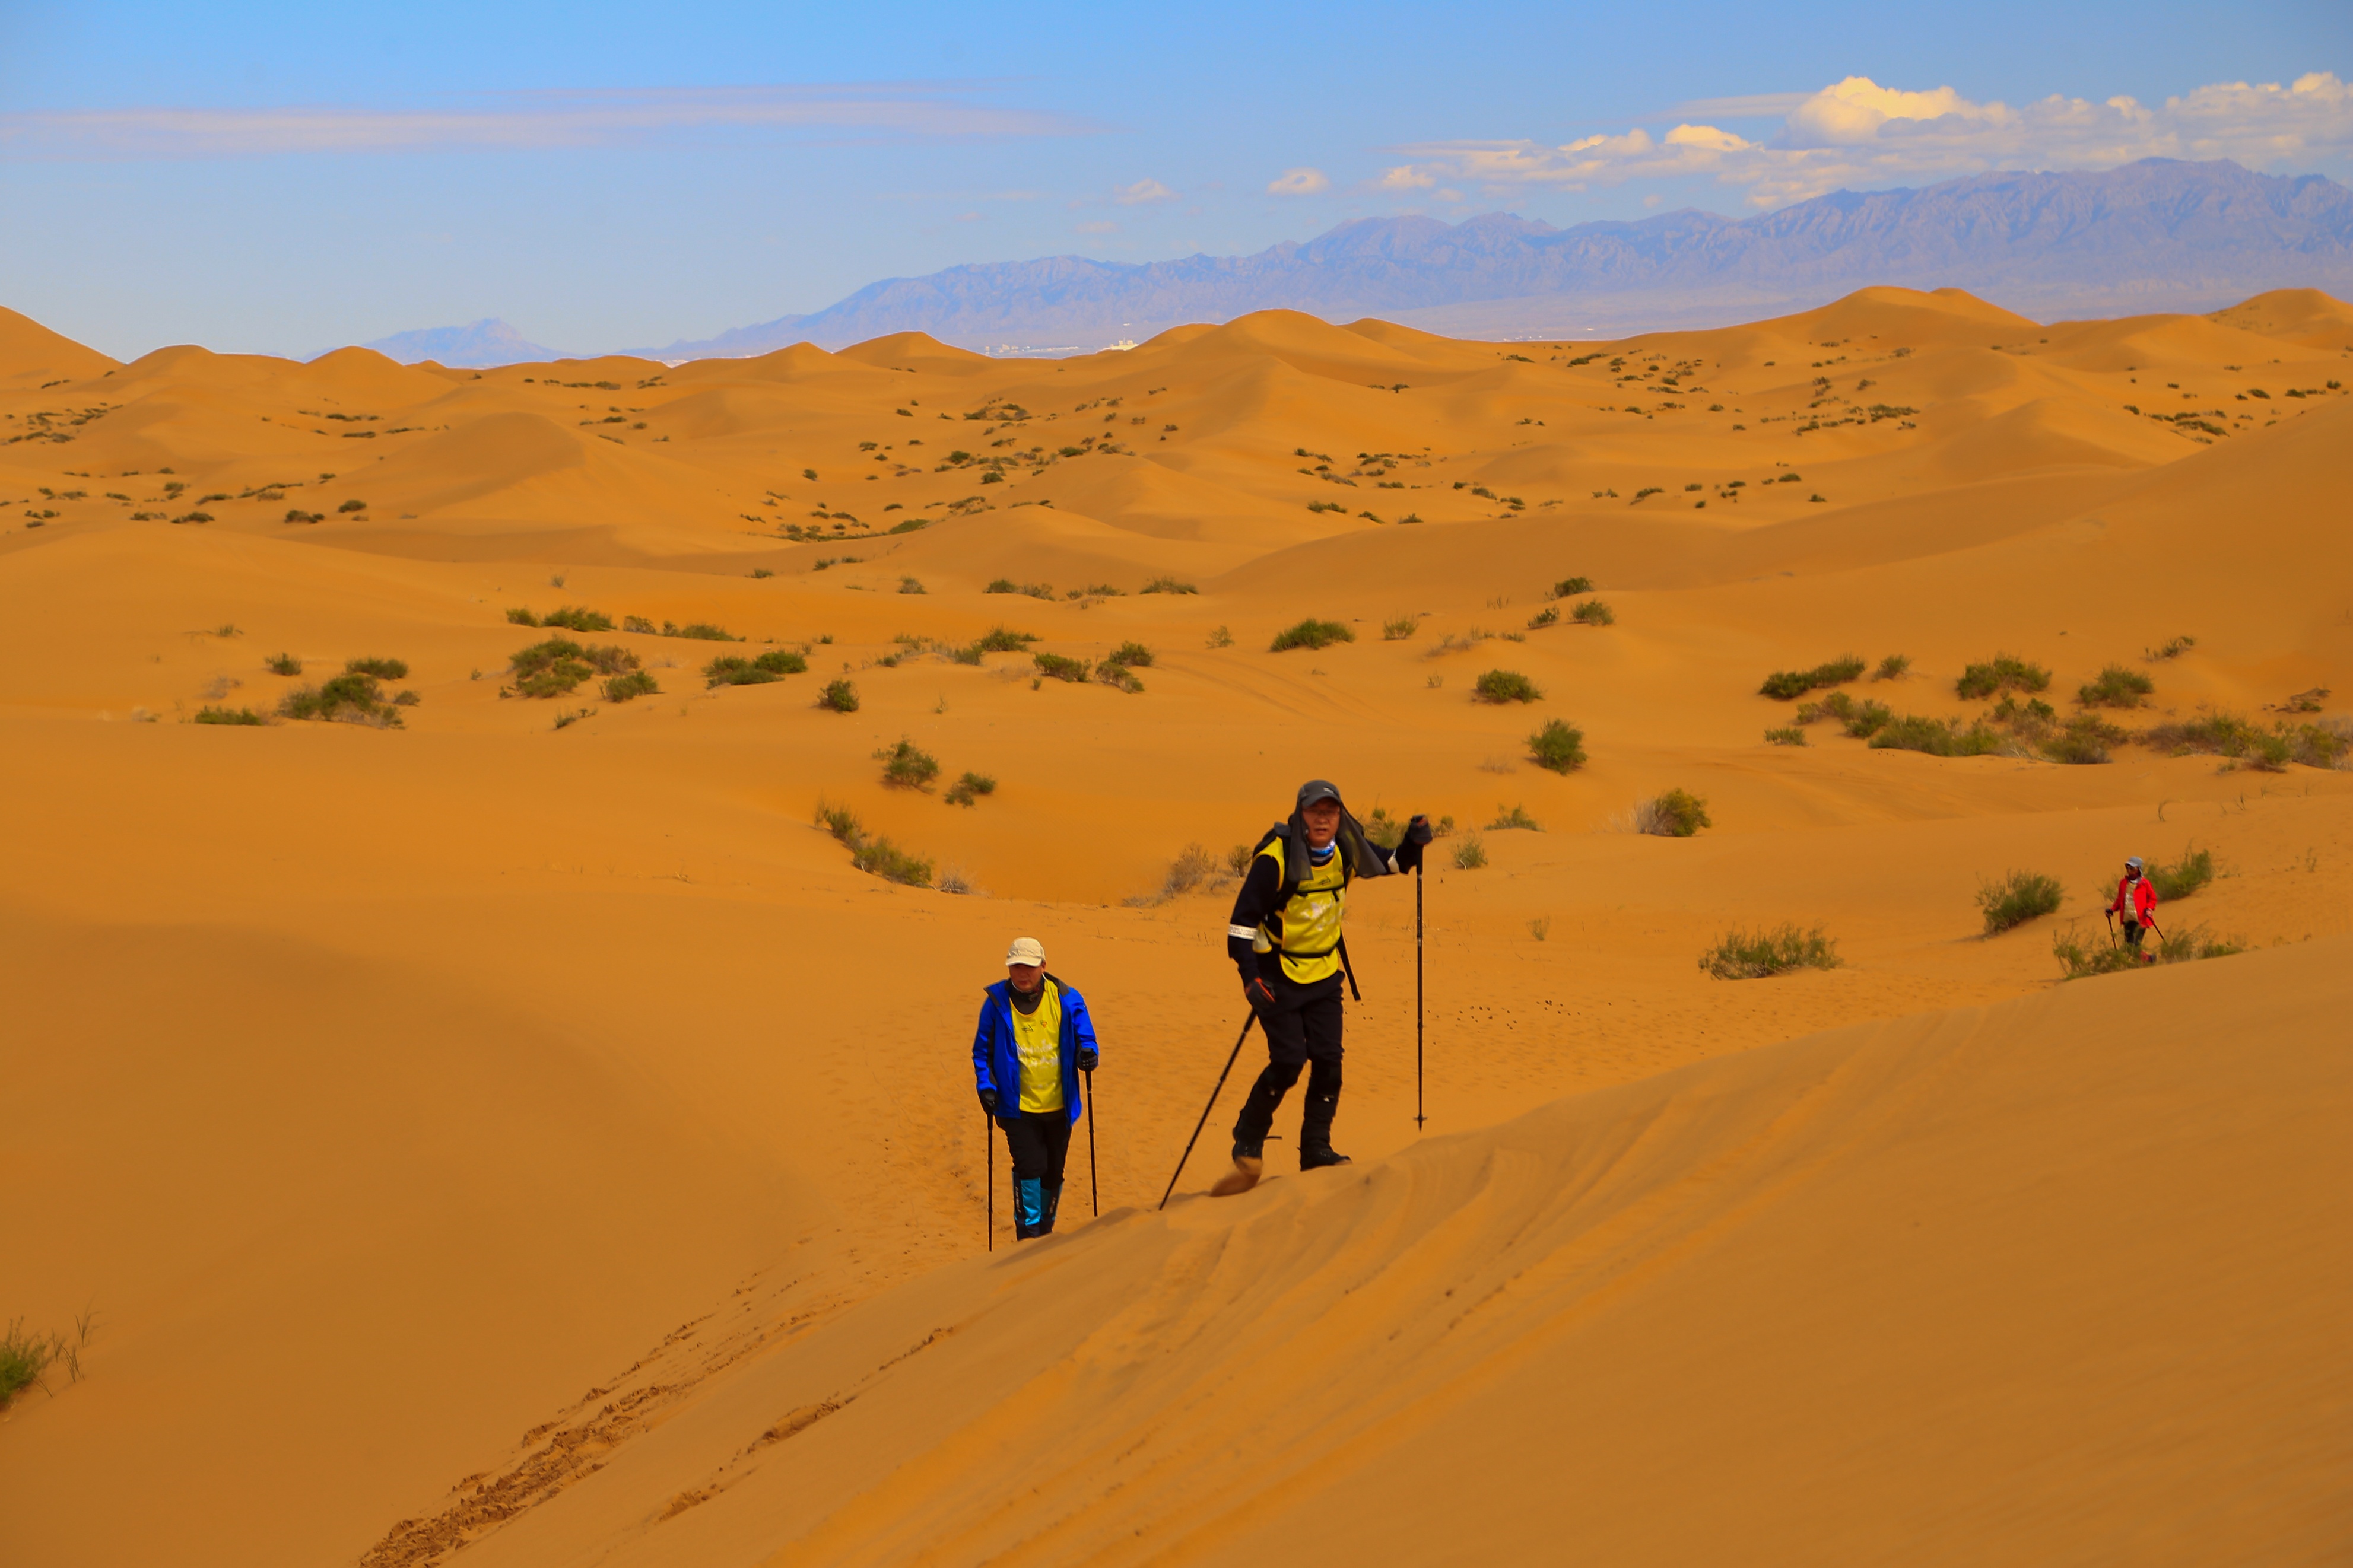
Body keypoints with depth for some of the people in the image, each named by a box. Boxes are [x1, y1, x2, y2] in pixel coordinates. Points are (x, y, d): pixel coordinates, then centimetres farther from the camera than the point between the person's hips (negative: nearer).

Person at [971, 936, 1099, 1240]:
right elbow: (982, 1050, 4)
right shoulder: (997, 1002, -5)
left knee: (1053, 1173, 12)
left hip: (1058, 1105, 2)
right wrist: (986, 1086, -9)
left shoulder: (1066, 999, -3)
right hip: (1017, 1106, -2)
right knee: (1028, 1168, -14)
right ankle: (1028, 1234, -3)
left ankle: (1045, 1232, 31)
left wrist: (1088, 1054, -18)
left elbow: (1086, 1039, 5)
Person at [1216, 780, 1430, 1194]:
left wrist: (1414, 843, -6)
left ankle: (1317, 1148, 8)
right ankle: (1248, 1144, 7)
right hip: (1278, 975, -5)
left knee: (1328, 1059, -3)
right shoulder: (1276, 859, -21)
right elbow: (1243, 919, -19)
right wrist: (1250, 976, -26)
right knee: (1289, 1061, -11)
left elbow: (1391, 865, 15)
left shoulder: (1346, 851, -4)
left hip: (1324, 973, 5)